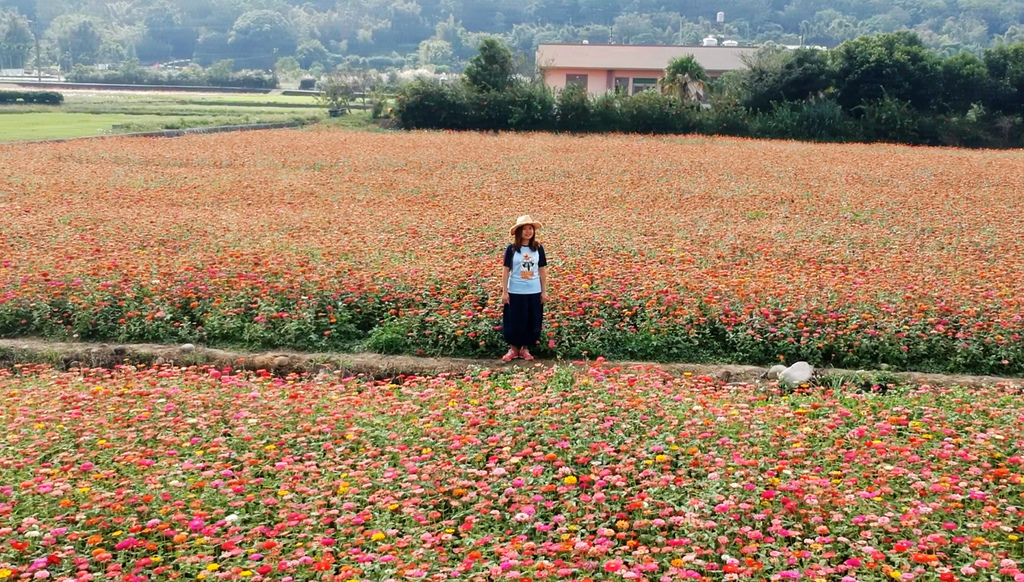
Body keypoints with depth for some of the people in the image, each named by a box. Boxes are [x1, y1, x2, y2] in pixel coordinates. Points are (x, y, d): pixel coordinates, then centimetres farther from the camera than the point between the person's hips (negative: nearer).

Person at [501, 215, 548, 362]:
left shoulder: (538, 248, 0)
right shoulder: (511, 249, -6)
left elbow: (543, 270, 5)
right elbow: (505, 270, -3)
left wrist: (544, 291, 5)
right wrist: (504, 292, -6)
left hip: (534, 292, 2)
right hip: (515, 292, -2)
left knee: (533, 322, 7)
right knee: (514, 322, 4)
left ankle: (525, 349, 22)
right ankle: (513, 349, 20)